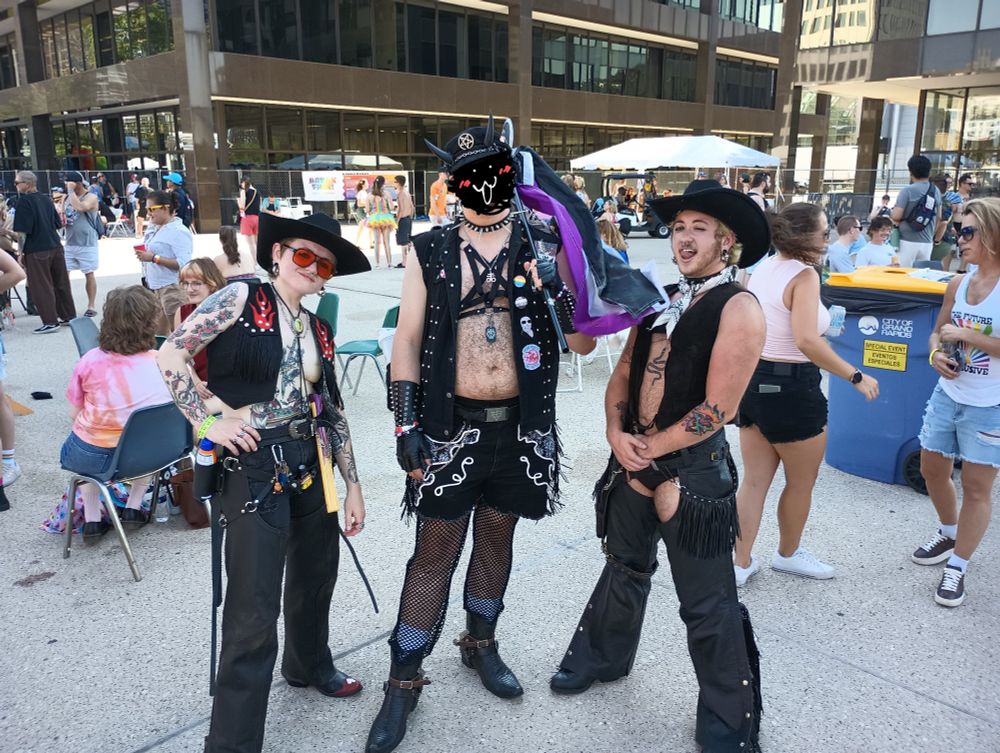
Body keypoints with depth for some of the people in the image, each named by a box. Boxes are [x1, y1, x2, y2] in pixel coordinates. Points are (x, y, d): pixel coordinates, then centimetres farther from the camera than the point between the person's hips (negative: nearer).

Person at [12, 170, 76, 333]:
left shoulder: (24, 201, -11)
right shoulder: (45, 199, 9)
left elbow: (22, 231, -14)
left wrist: (20, 251, -6)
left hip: (37, 251, -7)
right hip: (55, 246, 7)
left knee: (42, 287, -1)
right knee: (61, 283, 13)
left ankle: (50, 322, 0)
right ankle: (69, 315, 20)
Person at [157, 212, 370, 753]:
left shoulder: (319, 331, 11)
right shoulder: (243, 298, -6)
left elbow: (333, 411, 14)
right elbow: (171, 353, -12)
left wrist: (352, 485, 14)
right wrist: (207, 423, -15)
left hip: (309, 463, 7)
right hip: (251, 466, -7)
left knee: (317, 572, 21)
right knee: (254, 611, -4)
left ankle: (309, 664, 49)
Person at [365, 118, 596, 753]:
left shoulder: (542, 248, 2)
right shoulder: (430, 253, -1)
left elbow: (583, 343, 1)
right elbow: (408, 340, -1)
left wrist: (558, 291, -18)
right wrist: (407, 424, -8)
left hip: (521, 427, 2)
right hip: (451, 427, -2)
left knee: (497, 539, 18)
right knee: (435, 552, 4)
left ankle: (480, 643, 41)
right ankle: (405, 679, 21)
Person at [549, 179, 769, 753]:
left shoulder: (738, 308, -14)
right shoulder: (662, 300, 8)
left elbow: (718, 408, -19)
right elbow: (625, 371, 9)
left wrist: (650, 449, -12)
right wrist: (617, 434, -8)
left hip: (694, 469, -7)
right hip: (634, 459, 7)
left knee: (707, 605, 6)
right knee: (625, 568, 25)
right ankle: (603, 657, 48)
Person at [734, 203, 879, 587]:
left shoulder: (762, 268, 6)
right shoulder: (804, 275, -18)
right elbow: (807, 342, -30)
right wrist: (856, 376, -22)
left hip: (754, 381, 8)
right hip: (790, 388, -7)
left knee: (754, 480, 14)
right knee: (801, 482, 16)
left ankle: (741, 563, 20)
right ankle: (788, 554, 35)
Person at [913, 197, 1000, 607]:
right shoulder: (958, 283, 4)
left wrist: (966, 335, -22)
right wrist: (937, 353, -7)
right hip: (947, 395, 7)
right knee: (932, 470, 18)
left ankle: (957, 568, 18)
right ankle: (949, 534, 44)